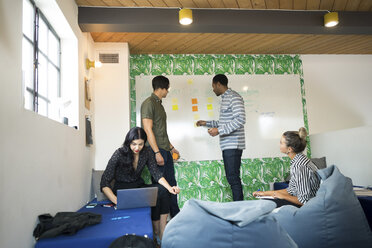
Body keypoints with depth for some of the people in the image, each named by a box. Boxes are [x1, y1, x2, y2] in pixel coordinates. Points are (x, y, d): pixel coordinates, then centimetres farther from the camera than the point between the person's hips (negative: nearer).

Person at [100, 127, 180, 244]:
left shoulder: (147, 152, -5)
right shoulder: (119, 154, -18)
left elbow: (156, 173, -5)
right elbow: (104, 183, -18)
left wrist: (169, 188, -23)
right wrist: (116, 200, -34)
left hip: (138, 186, 5)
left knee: (162, 191, -24)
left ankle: (162, 233, -18)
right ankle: (156, 232, -8)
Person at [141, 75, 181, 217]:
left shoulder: (159, 104, 17)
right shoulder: (148, 103, -11)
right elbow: (148, 130, -18)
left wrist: (171, 147, 24)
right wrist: (157, 152, -22)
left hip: (165, 150, 9)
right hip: (157, 151, -9)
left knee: (171, 183, 14)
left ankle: (175, 215, 25)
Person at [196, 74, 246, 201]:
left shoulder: (234, 97, -11)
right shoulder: (225, 98, 20)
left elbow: (240, 120, -22)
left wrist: (219, 130, -22)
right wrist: (206, 123, 24)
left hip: (233, 144, -10)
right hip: (227, 145, 10)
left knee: (233, 178, -7)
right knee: (231, 177, 13)